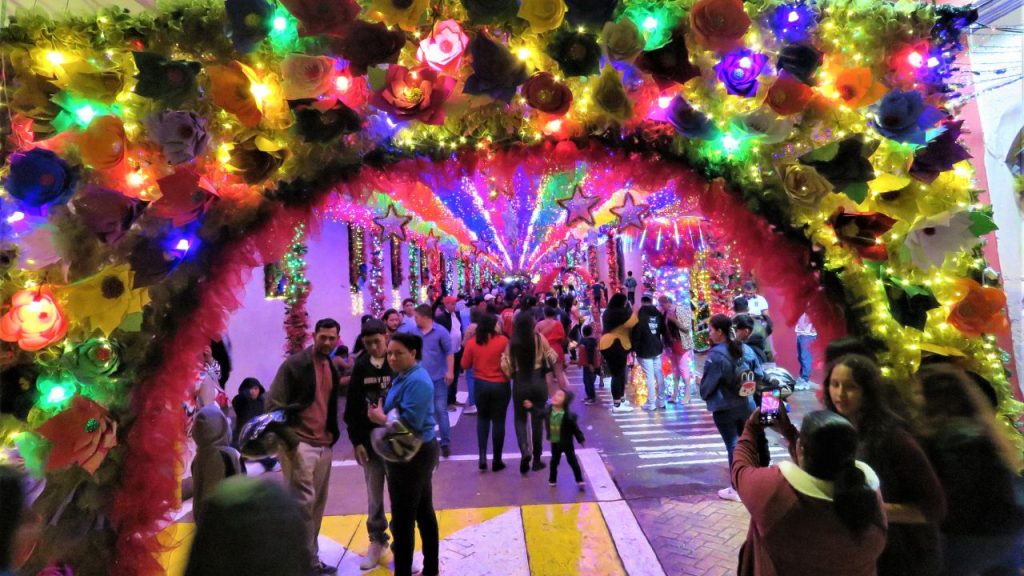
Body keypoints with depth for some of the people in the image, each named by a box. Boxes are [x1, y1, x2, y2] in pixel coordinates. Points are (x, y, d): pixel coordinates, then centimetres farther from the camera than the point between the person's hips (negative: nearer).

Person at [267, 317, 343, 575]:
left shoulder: (333, 369, 13)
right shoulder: (294, 364, -9)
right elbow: (274, 403, -10)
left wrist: (333, 433, 12)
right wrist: (289, 440, -14)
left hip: (323, 445, 7)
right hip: (299, 444, -7)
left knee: (317, 504, 12)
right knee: (303, 503, -7)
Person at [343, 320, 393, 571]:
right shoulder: (361, 367, 1)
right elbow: (352, 407, 5)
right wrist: (356, 441, 1)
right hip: (369, 442, 3)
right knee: (374, 496, 15)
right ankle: (377, 541, 32)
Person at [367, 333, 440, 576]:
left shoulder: (417, 381, -22)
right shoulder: (403, 376, 9)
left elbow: (410, 422, -28)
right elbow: (397, 412, 10)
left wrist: (380, 418, -15)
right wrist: (381, 413, -10)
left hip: (411, 455, -10)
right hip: (417, 452, 10)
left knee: (403, 517, 2)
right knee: (423, 512, 19)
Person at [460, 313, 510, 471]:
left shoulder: (472, 342, -6)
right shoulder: (503, 340, -13)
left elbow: (465, 365, 1)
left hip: (480, 385, 2)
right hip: (500, 385, -2)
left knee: (482, 418, 20)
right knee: (498, 421, 9)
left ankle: (482, 456, 10)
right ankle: (497, 460, 18)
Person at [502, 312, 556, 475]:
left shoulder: (511, 343, -6)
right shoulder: (539, 339, -6)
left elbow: (506, 366, -7)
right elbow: (551, 358, 1)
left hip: (519, 383, 0)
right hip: (538, 382, 0)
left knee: (520, 419, 15)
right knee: (537, 419, 11)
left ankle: (525, 451, -8)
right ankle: (536, 459, 19)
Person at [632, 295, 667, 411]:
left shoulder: (640, 315, -13)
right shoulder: (659, 314, 5)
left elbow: (635, 333, -15)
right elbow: (664, 330, 14)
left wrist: (633, 348, -6)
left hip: (644, 351, -6)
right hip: (657, 349, 6)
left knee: (650, 377, -3)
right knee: (659, 375, 12)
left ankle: (651, 403, 1)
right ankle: (661, 401, 18)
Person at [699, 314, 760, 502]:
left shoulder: (716, 355, -20)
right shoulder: (746, 349, -1)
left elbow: (707, 384, -15)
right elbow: (760, 375, 5)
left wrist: (704, 394, 6)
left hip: (725, 408, -6)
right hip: (747, 405, 6)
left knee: (732, 446, 5)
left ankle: (736, 489, 16)